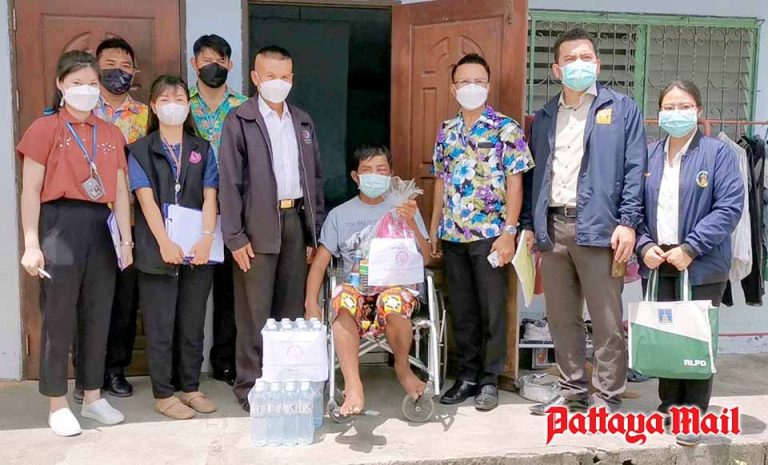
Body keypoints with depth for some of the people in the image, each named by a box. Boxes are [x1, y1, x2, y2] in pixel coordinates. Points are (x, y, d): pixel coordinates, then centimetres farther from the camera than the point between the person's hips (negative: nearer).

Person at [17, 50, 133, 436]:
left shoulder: (111, 134, 12)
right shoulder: (45, 129, -2)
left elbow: (120, 191, 12)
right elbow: (30, 192, -6)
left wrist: (126, 238, 7)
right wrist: (32, 244, -12)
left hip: (99, 228, 5)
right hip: (60, 226, -5)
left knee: (97, 318, 12)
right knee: (58, 320, 3)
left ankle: (93, 398, 25)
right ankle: (57, 405, 16)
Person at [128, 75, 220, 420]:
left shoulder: (202, 150, 12)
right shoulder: (140, 150, 4)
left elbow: (210, 197, 2)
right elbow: (146, 199, -7)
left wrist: (207, 238, -14)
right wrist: (165, 243, -18)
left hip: (198, 250, 3)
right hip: (158, 250, -3)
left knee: (192, 324, 10)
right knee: (161, 325, 3)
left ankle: (191, 388, 21)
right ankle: (163, 394, 14)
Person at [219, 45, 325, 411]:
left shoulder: (303, 121, 14)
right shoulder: (239, 120, -1)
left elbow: (314, 177, 14)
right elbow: (229, 181, -6)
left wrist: (315, 229, 8)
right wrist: (235, 236, -11)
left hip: (296, 221, 5)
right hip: (259, 226, -5)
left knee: (292, 308, 9)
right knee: (255, 312, 0)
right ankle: (250, 387, 11)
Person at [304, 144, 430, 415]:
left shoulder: (405, 209, 14)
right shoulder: (340, 214, 16)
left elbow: (424, 259, 5)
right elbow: (320, 262, 10)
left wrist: (411, 224, -12)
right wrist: (311, 303, -6)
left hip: (397, 286, -1)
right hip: (357, 288, 1)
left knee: (392, 301, -37)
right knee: (343, 298, -35)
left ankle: (403, 368, -8)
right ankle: (353, 387, -36)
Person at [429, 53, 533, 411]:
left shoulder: (506, 129, -4)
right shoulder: (446, 131, 11)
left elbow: (514, 182, -8)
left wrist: (509, 231, -14)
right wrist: (434, 227, 12)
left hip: (489, 234, -5)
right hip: (452, 235, 5)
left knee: (492, 309, 3)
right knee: (461, 309, 11)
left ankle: (490, 380, 14)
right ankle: (467, 376, 23)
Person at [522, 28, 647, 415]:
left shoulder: (622, 109, 3)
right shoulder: (543, 117, 16)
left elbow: (634, 169, -4)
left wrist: (628, 222, -12)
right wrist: (529, 224, 10)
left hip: (598, 228, -5)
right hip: (552, 228, 5)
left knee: (607, 322, 1)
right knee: (561, 319, 12)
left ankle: (606, 399, 13)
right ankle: (572, 391, 26)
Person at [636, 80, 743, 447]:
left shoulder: (718, 153, -4)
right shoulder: (648, 156, 9)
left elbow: (730, 206, -11)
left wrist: (690, 248, -17)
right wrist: (643, 246, -7)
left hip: (701, 266, -4)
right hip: (656, 264, 4)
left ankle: (693, 414, 15)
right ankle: (669, 404, 25)